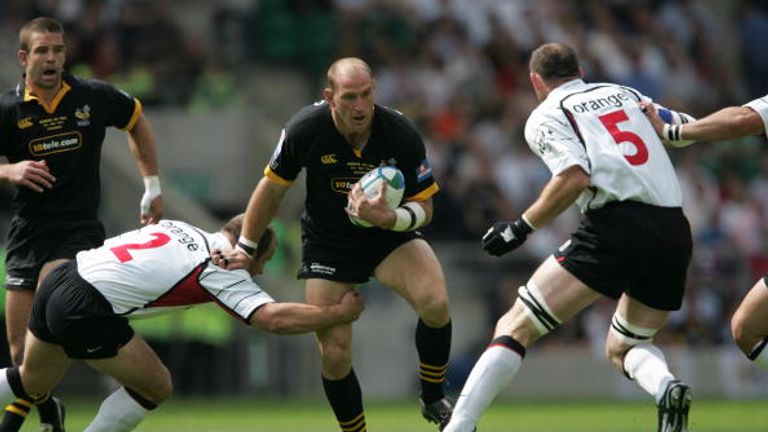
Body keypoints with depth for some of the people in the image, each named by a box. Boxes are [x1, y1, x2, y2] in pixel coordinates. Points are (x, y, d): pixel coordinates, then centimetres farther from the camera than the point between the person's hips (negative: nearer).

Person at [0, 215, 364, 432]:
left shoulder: (182, 230, 17)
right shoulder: (222, 270, -6)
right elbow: (274, 319, -15)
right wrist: (339, 313, -5)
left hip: (58, 281, 8)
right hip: (85, 309, -8)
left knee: (33, 383, 29)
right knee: (154, 387, 6)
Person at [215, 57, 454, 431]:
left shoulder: (402, 134, -22)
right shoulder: (305, 130, -21)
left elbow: (424, 207, -13)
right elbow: (272, 187, -3)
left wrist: (389, 218, -35)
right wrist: (245, 247, 4)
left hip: (389, 235, 0)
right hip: (326, 243, 0)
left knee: (435, 302, -26)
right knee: (334, 354, -8)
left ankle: (434, 400, -3)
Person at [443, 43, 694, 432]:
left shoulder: (545, 117, 8)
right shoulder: (623, 93, 25)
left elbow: (575, 178, -8)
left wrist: (521, 227, -1)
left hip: (616, 226, -5)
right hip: (674, 232, 5)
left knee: (515, 328, -2)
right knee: (622, 348, 22)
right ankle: (666, 387, -11)